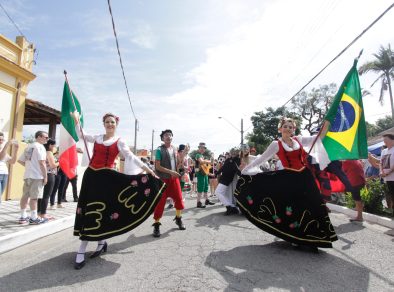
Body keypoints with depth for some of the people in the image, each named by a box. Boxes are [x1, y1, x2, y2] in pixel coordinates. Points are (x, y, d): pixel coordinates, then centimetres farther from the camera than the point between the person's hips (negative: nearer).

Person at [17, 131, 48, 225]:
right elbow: (42, 162, -17)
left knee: (25, 195, 11)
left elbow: (20, 160, 19)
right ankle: (34, 218, 0)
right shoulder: (40, 146, -10)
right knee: (34, 197, -5)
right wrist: (45, 176, -13)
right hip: (37, 176, -8)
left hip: (27, 175, 8)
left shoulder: (29, 147, 17)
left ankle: (23, 217, 18)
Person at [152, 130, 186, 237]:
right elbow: (158, 166, -13)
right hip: (163, 179, -5)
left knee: (179, 199, 9)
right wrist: (170, 172, -19)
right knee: (160, 202, -3)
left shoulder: (174, 149, 9)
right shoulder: (159, 150, -9)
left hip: (174, 178, 6)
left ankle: (178, 219, 30)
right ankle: (156, 225, 9)